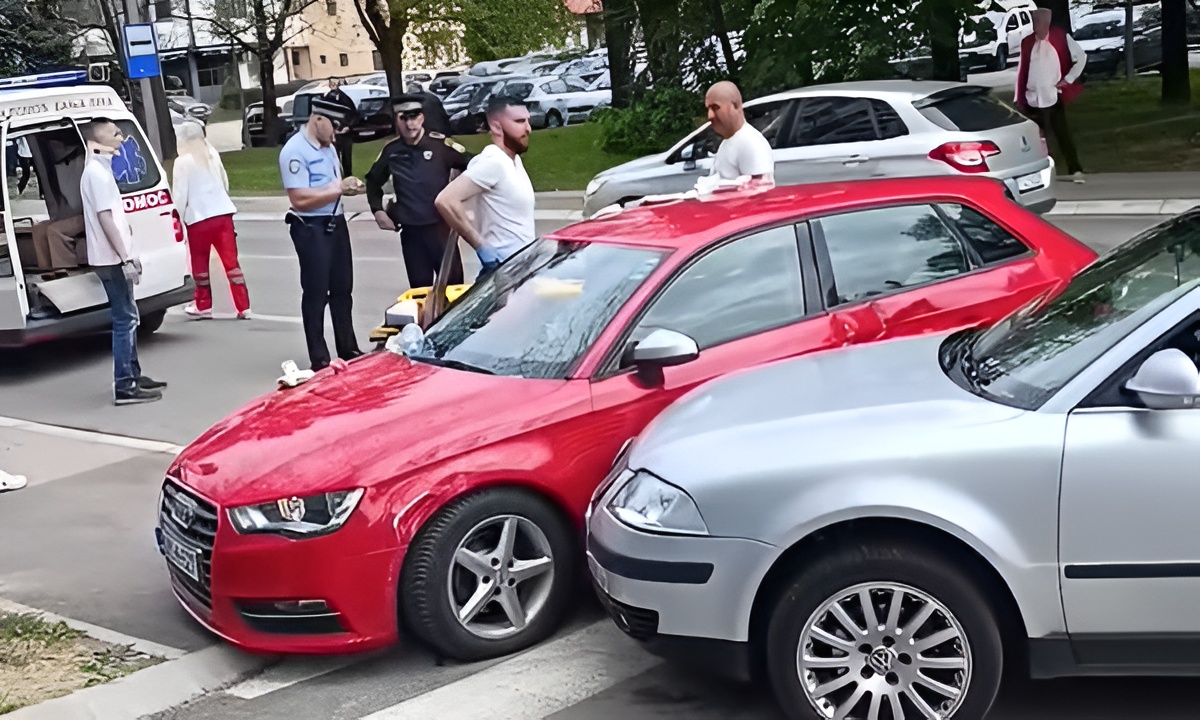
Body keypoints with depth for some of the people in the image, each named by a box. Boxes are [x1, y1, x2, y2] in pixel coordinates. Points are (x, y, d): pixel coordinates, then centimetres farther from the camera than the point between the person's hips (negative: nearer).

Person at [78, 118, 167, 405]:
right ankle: (124, 387, -7)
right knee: (125, 320, -8)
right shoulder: (97, 172, -16)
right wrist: (125, 258, -22)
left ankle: (133, 376, 26)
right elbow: (105, 217, -21)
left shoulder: (101, 169, 15)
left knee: (128, 317, 17)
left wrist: (128, 254, 21)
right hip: (111, 259, -10)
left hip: (114, 258, 10)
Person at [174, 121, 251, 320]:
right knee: (231, 261, 3)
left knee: (200, 263, 11)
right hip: (223, 213, 5)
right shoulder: (213, 154, 9)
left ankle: (203, 306, 18)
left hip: (198, 217, -5)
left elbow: (180, 195, -9)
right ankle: (243, 307, 0)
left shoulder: (182, 162, -8)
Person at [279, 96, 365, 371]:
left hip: (336, 223, 9)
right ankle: (319, 359, 6)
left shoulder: (327, 147, 10)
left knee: (342, 289, 16)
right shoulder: (294, 151, -16)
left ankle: (348, 349, 27)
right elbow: (300, 199, -23)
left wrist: (348, 186, 0)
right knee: (316, 293, -1)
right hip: (311, 228, -9)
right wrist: (338, 188, -19)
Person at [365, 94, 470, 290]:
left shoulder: (440, 144, -9)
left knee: (453, 281, 2)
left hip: (440, 225, -3)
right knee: (419, 286, 10)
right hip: (410, 229, 3)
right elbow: (373, 181, 18)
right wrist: (378, 210, 7)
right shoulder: (391, 151, 3)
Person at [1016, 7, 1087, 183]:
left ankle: (1075, 170, 5)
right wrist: (1019, 98, 6)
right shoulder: (1027, 43, 5)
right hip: (1032, 99, 3)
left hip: (1053, 98, -3)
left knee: (1063, 135, -2)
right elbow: (1021, 71, 9)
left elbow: (1081, 57, 2)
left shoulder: (1061, 38, -4)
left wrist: (1069, 79, -2)